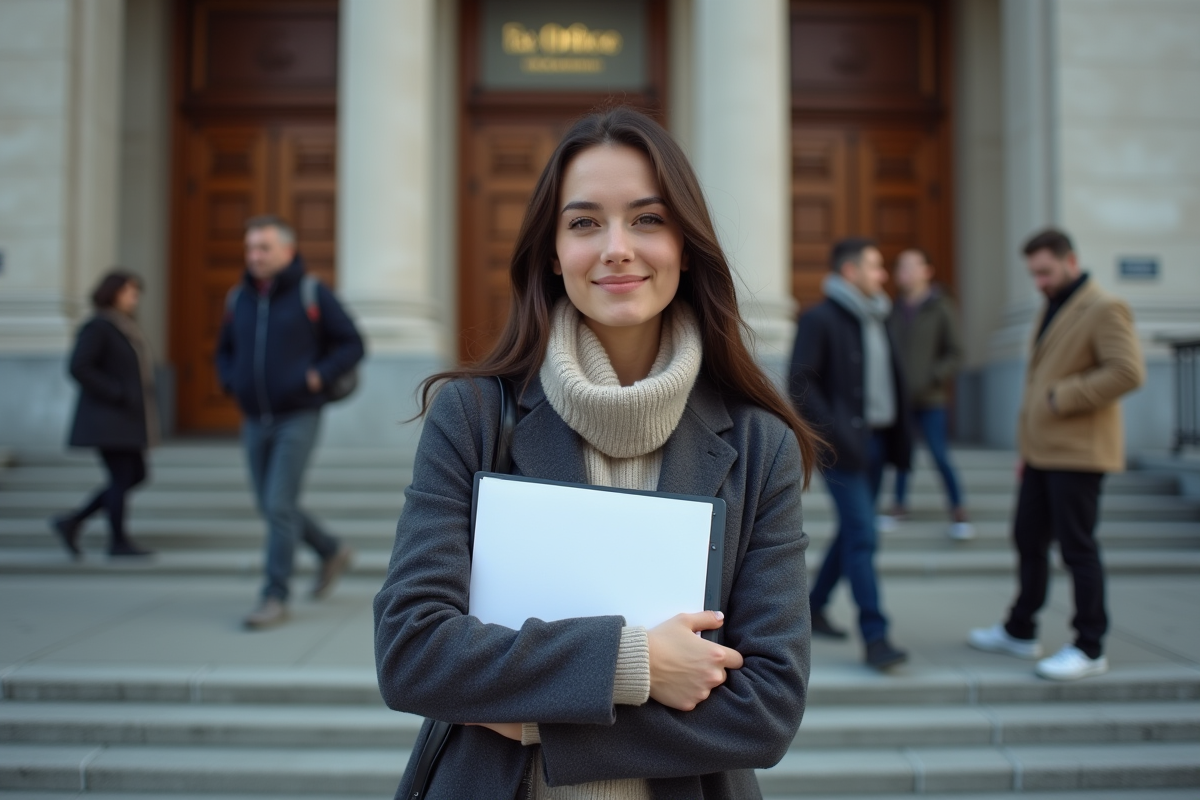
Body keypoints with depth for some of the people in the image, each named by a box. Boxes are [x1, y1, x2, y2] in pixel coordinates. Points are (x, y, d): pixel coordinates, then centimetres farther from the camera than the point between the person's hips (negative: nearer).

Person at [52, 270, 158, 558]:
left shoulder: (124, 327, 15)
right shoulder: (97, 326, -13)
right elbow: (79, 368, -21)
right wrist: (117, 394, -20)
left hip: (124, 419, 9)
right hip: (106, 419, -9)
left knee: (136, 476, 9)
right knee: (122, 478, -4)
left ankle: (72, 522, 15)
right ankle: (118, 542, 8)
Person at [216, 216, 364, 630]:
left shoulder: (312, 294, -5)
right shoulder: (238, 298, 9)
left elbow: (352, 344, -4)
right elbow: (225, 351, 23)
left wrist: (318, 377, -14)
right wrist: (233, 384, 6)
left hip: (297, 419, -6)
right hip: (254, 421, 6)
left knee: (280, 505, -10)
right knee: (270, 506, 12)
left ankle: (275, 598, 0)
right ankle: (332, 553, 34)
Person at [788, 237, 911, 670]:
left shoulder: (875, 318, 16)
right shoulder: (819, 318, -8)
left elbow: (891, 379, 19)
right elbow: (800, 382, -15)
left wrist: (898, 439, 10)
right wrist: (835, 434, -20)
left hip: (875, 439, 8)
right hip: (843, 444, -8)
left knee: (852, 532, 14)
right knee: (863, 534, -10)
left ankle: (814, 608, 29)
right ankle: (875, 637, -6)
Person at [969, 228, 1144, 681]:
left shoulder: (1104, 310, -10)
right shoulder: (1052, 310, 18)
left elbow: (1128, 372, -22)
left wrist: (1062, 398, -20)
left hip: (1077, 453, -9)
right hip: (1042, 451, 9)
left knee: (1077, 547, -3)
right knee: (1029, 540, 14)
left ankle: (1090, 649, 9)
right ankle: (1020, 632, 27)